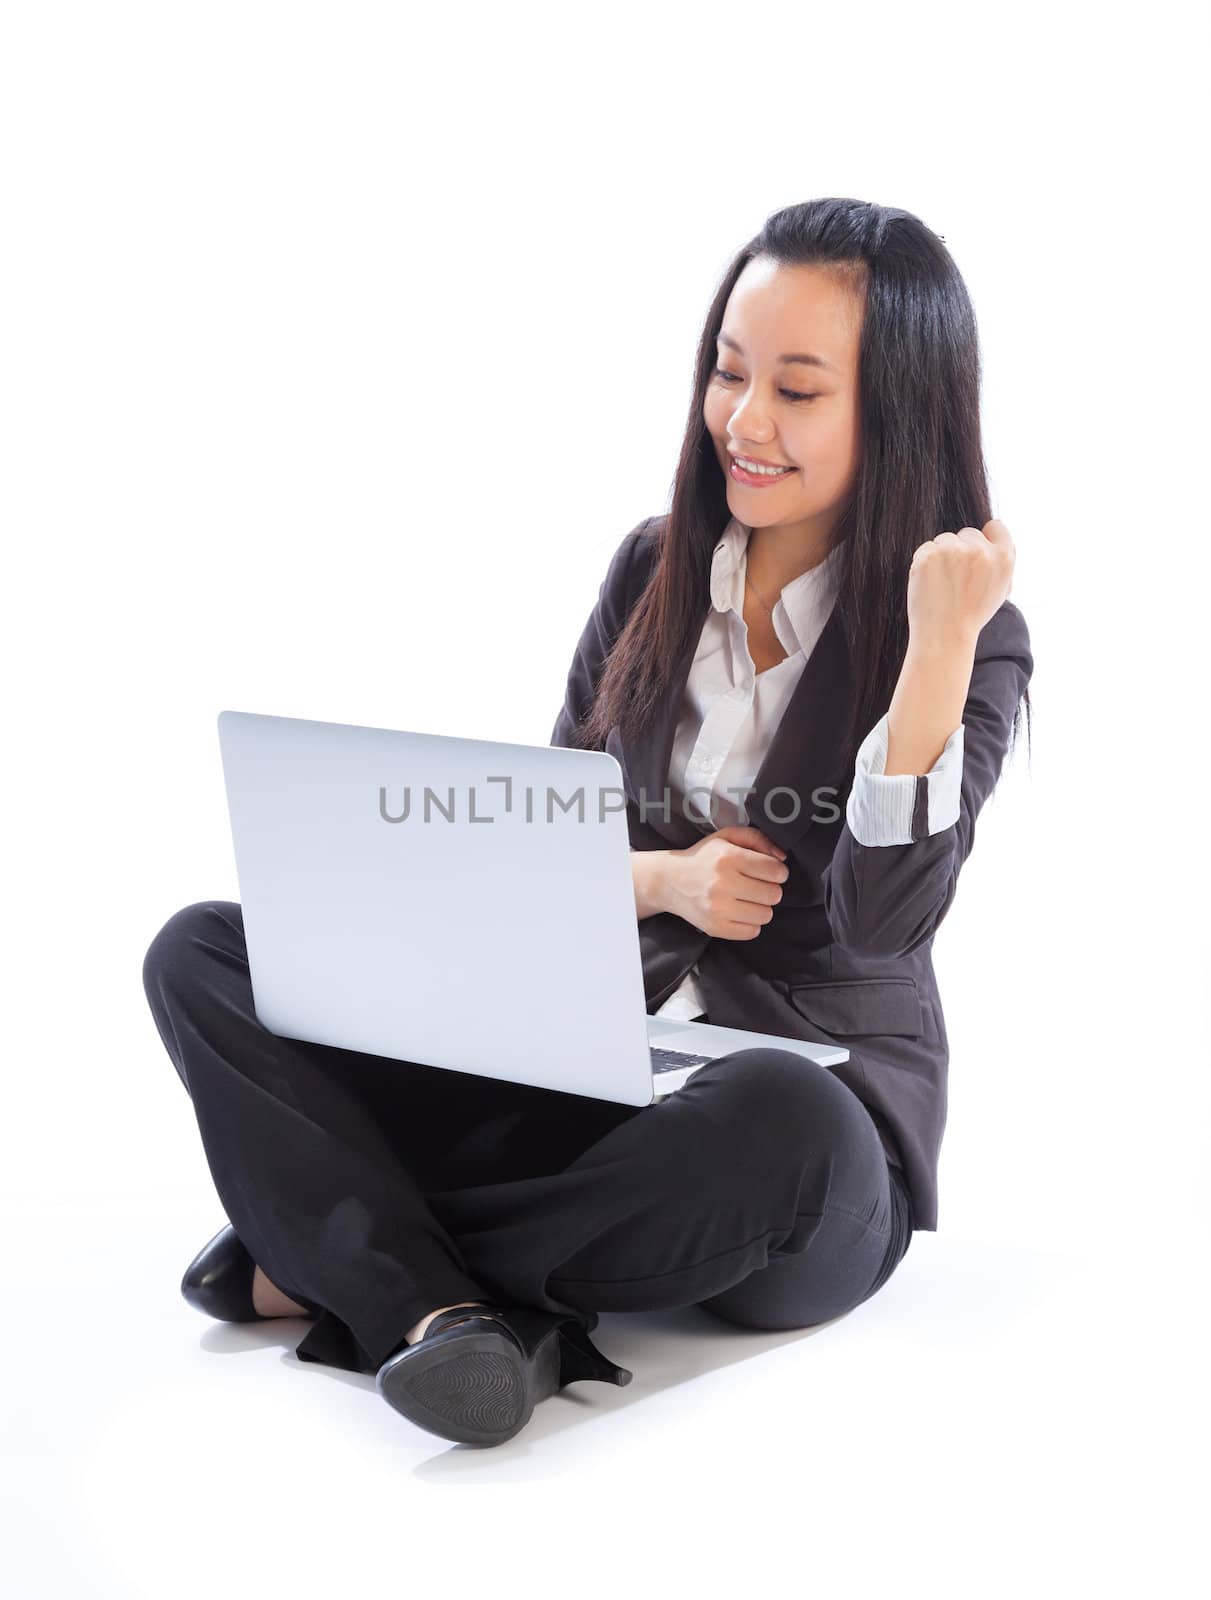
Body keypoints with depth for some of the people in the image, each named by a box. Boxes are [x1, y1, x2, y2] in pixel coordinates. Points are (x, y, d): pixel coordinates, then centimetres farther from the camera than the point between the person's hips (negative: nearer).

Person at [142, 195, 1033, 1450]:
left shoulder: (971, 640, -5)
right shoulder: (653, 570, 8)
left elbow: (879, 919, -19)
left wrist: (940, 640, -26)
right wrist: (662, 880, -9)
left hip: (817, 1102, -4)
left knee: (773, 1124, -43)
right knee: (204, 954, -9)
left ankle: (342, 1254, -20)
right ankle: (435, 1312, -33)